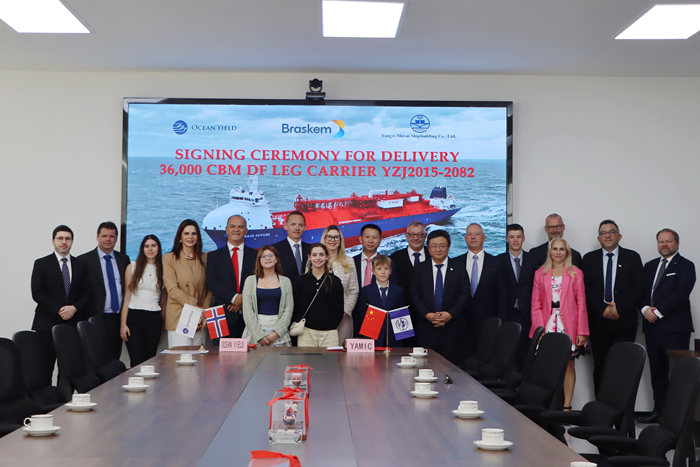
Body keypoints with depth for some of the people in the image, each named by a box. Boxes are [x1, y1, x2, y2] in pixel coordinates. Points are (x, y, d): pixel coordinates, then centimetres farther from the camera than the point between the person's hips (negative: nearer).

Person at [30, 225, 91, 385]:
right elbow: (37, 293, -4)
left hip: (73, 324, 3)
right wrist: (58, 310, -13)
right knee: (44, 370, -4)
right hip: (47, 324, -3)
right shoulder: (41, 264, 5)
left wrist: (74, 308, -10)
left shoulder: (81, 265, 15)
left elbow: (87, 293, 9)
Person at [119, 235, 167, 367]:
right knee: (137, 362, -8)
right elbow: (127, 298, 4)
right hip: (133, 317, -1)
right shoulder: (132, 268, 7)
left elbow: (163, 302, 12)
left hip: (154, 320, 1)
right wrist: (123, 324, -3)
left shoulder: (163, 270, 8)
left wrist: (162, 326, 10)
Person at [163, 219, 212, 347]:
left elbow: (209, 289, 11)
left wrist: (204, 313, -3)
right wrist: (195, 306, -13)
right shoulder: (169, 258, 2)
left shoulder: (204, 258, 14)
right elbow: (172, 290, -7)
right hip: (179, 320, -4)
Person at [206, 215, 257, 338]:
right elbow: (212, 282, -1)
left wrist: (244, 299, -12)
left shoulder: (255, 255, 12)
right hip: (225, 316, -1)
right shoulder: (214, 256, 11)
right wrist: (234, 297, -14)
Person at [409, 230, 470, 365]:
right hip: (426, 328, 1)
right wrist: (426, 314, -12)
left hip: (452, 329, 0)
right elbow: (414, 295, 3)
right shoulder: (420, 269, 10)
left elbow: (465, 295, 1)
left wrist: (450, 314, -12)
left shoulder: (458, 269, 7)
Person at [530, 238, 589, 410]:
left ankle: (566, 406, 5)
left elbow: (581, 304, 4)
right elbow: (535, 304, 8)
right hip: (547, 326, 1)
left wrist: (581, 331, -3)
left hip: (568, 325, -1)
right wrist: (539, 328, -4)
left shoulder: (575, 274, 8)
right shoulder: (540, 274, 12)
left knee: (568, 365, -1)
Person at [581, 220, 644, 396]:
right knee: (600, 366, 2)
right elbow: (586, 288, 2)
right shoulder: (589, 259, 11)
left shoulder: (632, 258, 8)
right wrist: (603, 309, -11)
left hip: (625, 321, -1)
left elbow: (638, 287, 0)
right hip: (598, 321, 1)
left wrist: (619, 308, -11)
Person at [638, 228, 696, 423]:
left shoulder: (685, 266, 0)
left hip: (675, 327, -6)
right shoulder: (650, 266, 20)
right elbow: (642, 292, 15)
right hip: (652, 327, 6)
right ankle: (659, 410, 13)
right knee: (657, 371, 8)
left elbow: (681, 293, -11)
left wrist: (658, 312, -15)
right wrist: (645, 309, -6)